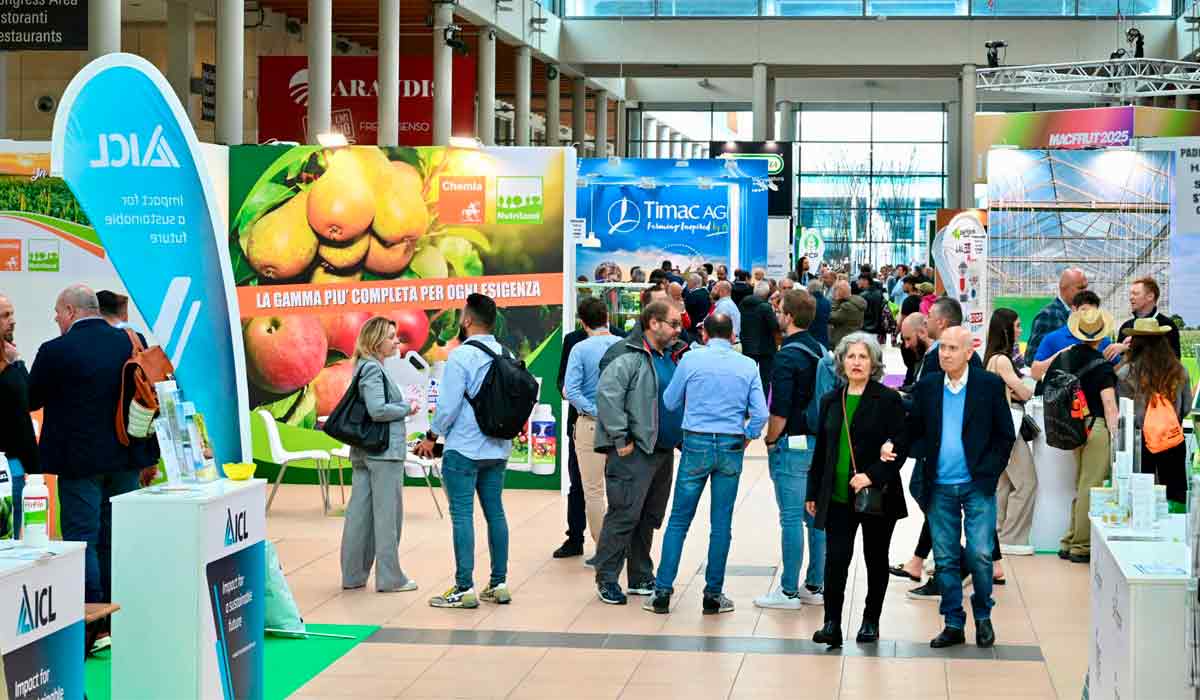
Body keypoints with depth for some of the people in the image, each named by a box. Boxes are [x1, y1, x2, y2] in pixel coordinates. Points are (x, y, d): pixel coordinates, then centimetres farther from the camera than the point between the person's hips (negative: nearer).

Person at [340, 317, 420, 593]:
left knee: (359, 512, 10)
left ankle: (353, 575, 15)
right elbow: (378, 410, -23)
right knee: (387, 513, -2)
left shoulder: (366, 367, 15)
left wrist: (401, 407, 11)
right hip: (384, 450, -9)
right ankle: (389, 578, 4)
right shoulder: (373, 369, -14)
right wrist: (407, 408, -9)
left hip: (362, 451, 9)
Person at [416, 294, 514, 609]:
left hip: (464, 449, -7)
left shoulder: (461, 355, -14)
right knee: (495, 512, 11)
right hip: (498, 449, 7)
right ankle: (499, 584, 14)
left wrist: (431, 436, -3)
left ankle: (464, 589, -4)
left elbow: (448, 404, -16)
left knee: (462, 515, -3)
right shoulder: (506, 355, 7)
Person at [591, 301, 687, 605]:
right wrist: (620, 439, -21)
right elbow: (606, 394, -22)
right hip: (634, 453, -9)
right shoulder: (627, 357, -13)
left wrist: (682, 436, 13)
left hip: (663, 450, 9)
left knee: (651, 517, 13)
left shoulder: (673, 357, 15)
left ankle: (641, 578, 22)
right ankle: (606, 579, 1)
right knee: (624, 515, -7)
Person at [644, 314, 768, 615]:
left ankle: (662, 592, 2)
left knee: (679, 520, 4)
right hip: (732, 448, 1)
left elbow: (670, 402, 8)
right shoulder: (748, 366, 2)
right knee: (721, 523, 7)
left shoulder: (691, 360, -2)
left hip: (696, 444, -1)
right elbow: (761, 413, -2)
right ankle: (713, 595, 10)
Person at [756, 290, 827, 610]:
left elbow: (780, 409, -19)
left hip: (793, 445, -8)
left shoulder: (787, 357, -15)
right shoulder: (822, 352, 9)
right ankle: (815, 586, 17)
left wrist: (771, 441, -5)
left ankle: (789, 591, 0)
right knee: (816, 516, 11)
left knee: (792, 518, -4)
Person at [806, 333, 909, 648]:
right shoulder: (831, 401, 10)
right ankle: (832, 624, -6)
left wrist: (873, 475, -20)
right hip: (838, 497, 3)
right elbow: (820, 450, 15)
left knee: (876, 560, 10)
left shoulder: (888, 400, -4)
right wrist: (813, 492, 15)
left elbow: (900, 446, -9)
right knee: (835, 559, -7)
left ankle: (871, 622, 21)